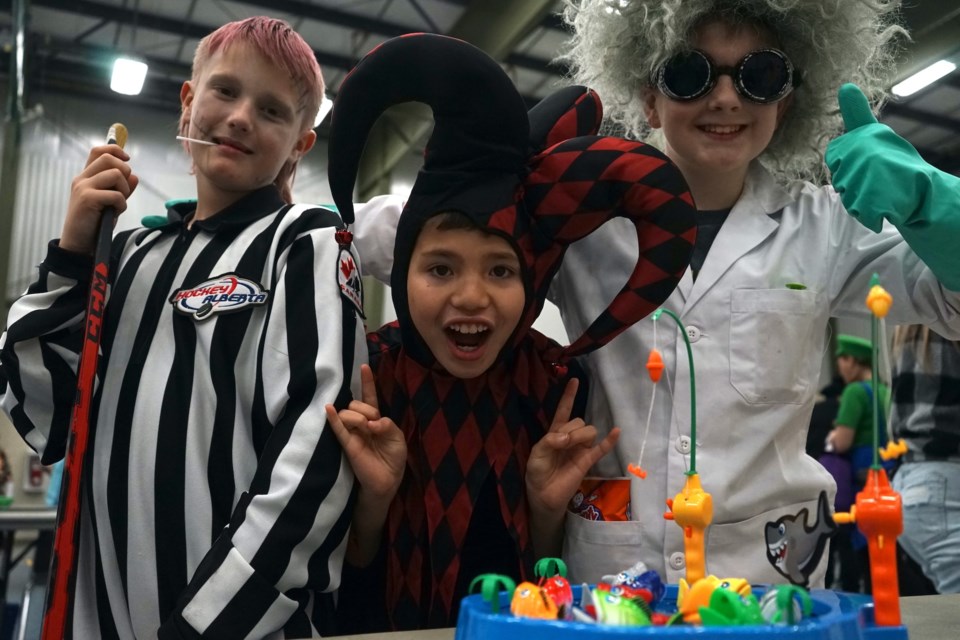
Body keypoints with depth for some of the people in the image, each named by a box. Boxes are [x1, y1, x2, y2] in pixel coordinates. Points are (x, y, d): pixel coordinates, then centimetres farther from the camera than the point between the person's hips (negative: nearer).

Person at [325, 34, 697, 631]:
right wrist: (375, 497, -21)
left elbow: (546, 585, 0)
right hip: (388, 626, -1)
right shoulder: (358, 378, -14)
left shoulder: (557, 382, -11)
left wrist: (547, 508, -17)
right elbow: (341, 581, -5)